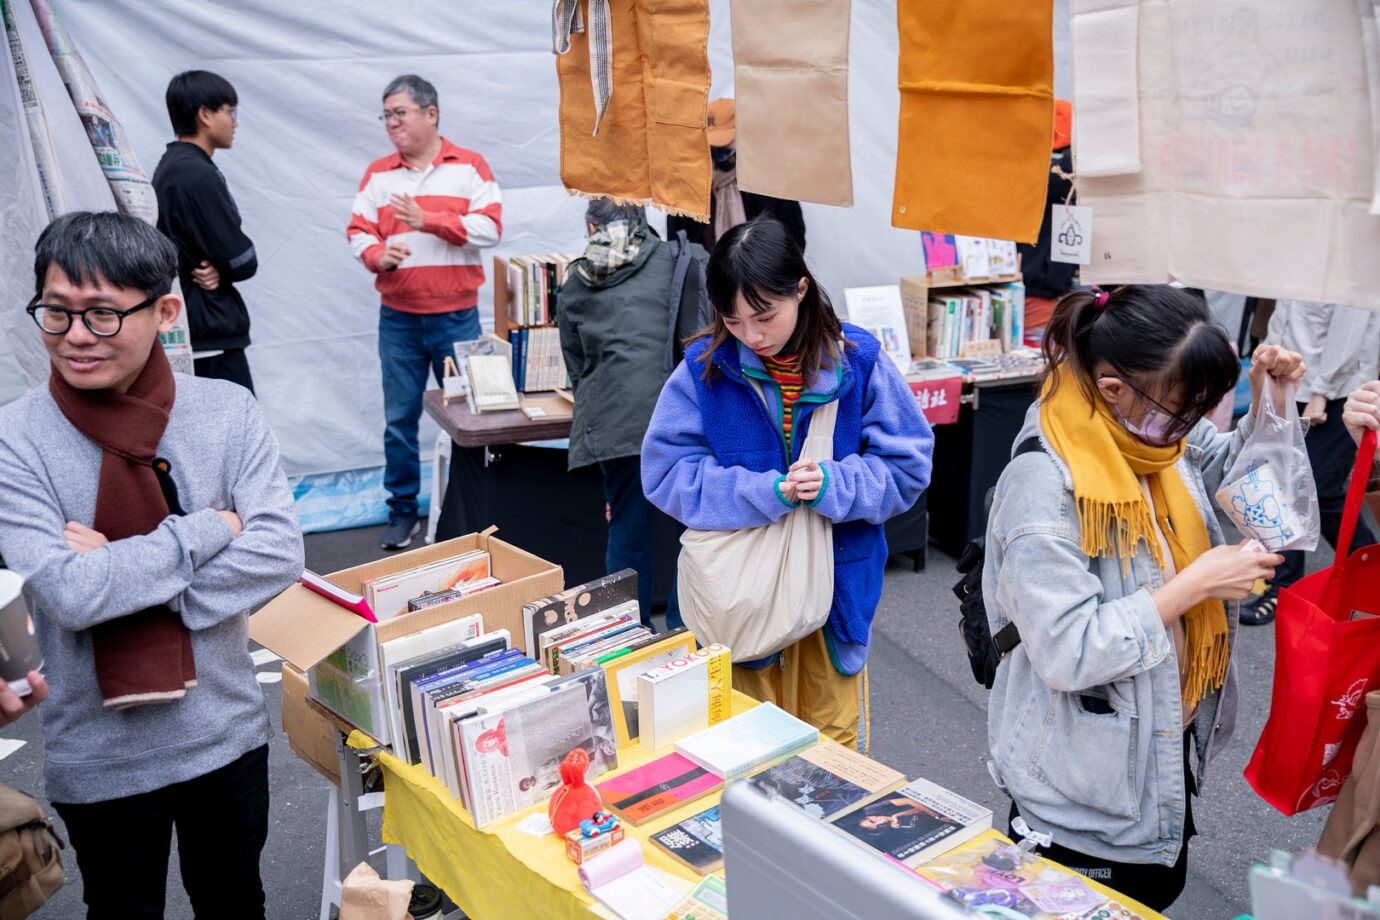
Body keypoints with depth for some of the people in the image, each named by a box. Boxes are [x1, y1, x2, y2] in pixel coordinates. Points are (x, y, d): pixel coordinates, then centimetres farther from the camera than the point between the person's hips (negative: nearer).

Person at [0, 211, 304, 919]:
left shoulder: (228, 412, -9)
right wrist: (212, 528, -20)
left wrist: (123, 573, -21)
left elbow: (279, 555, -17)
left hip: (227, 732, 2)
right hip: (98, 758, -1)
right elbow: (69, 594, -23)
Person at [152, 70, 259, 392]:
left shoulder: (171, 167, 14)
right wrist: (221, 268, 3)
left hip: (184, 328, 10)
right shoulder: (197, 175, -17)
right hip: (209, 330, -10)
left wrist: (218, 267, -6)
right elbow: (242, 261, -18)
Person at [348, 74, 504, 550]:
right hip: (397, 319, 2)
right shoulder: (377, 173, 9)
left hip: (457, 316, -2)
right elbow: (358, 232, 5)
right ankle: (402, 510, 17)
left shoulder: (470, 166, 1)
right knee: (399, 418, 6)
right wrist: (377, 255, -16)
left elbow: (490, 227, -10)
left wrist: (428, 220, -18)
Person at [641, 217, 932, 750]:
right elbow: (665, 472, -11)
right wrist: (766, 492, -22)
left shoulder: (857, 362, -9)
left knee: (835, 737, 16)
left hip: (836, 582, 0)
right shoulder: (704, 368, -9)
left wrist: (833, 486, -23)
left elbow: (907, 466, -5)